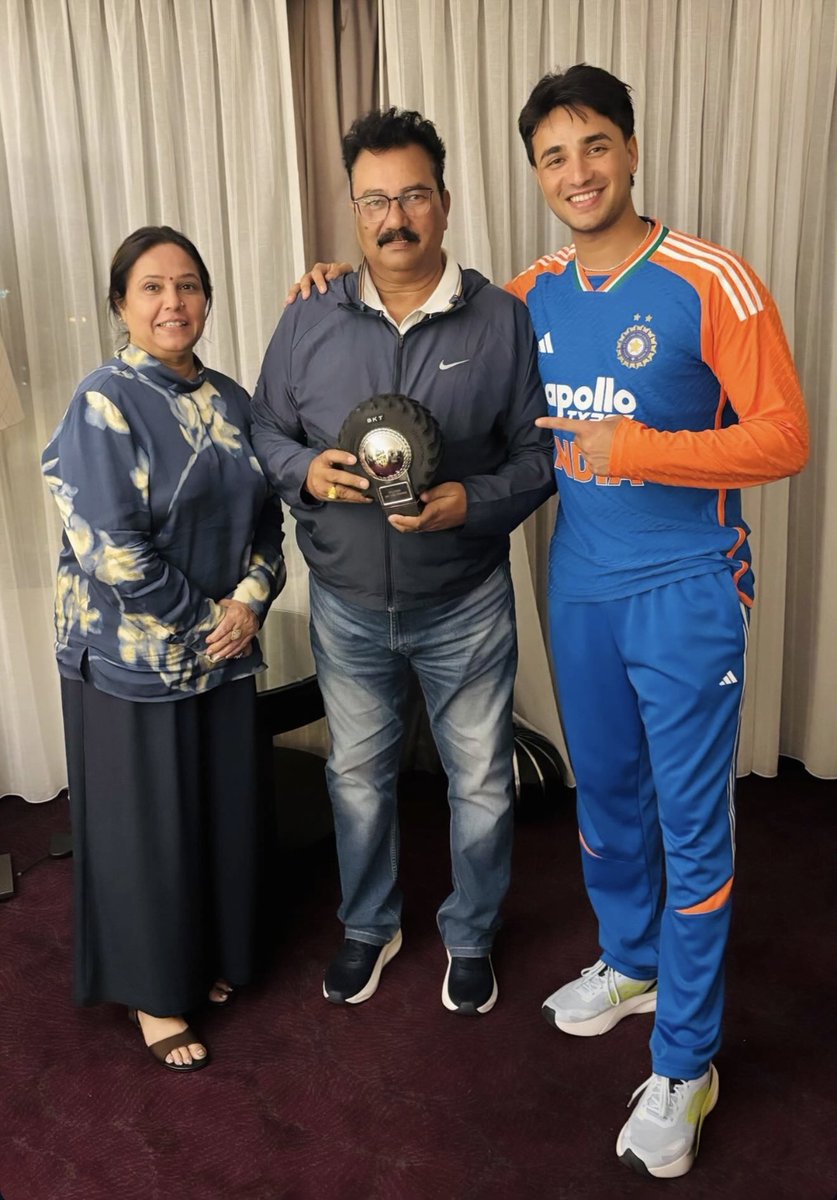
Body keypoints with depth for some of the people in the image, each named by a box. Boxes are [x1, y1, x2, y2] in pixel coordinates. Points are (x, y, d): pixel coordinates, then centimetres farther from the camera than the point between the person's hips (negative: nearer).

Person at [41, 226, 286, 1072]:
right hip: (130, 656, -6)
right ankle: (153, 991, 30)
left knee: (223, 807, 16)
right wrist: (202, 620, -14)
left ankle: (210, 956, 41)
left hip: (224, 648, 6)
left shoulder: (229, 401, 6)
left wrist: (248, 601, -8)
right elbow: (110, 550, -20)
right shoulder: (103, 405, -13)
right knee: (144, 822, 9)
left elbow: (264, 519, 8)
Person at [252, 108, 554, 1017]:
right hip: (347, 606, 2)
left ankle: (471, 936, 38)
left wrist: (472, 500, -24)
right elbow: (264, 430, 6)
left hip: (466, 605, -2)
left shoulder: (503, 320, -8)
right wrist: (303, 471, -16)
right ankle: (368, 927, 43)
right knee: (358, 774, 18)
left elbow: (539, 453, -5)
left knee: (480, 782, 12)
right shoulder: (309, 320, -2)